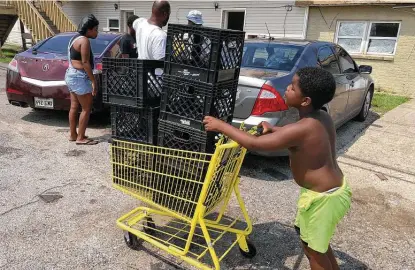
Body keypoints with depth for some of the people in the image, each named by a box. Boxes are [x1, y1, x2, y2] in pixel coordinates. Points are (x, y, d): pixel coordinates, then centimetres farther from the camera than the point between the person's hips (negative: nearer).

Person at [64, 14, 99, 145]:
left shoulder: (75, 38, 16)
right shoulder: (84, 40, -14)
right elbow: (85, 63, -20)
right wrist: (94, 81, -18)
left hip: (71, 75, 10)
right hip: (79, 77, -10)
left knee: (74, 107, 13)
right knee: (87, 108, -4)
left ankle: (73, 135, 21)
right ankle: (80, 137, 1)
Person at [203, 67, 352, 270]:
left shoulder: (303, 128, -30)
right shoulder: (322, 118, -3)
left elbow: (254, 144, -28)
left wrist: (221, 126, -19)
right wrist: (272, 130, 2)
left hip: (324, 197, -9)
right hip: (333, 189, 9)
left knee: (313, 249, 13)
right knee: (317, 242, 28)